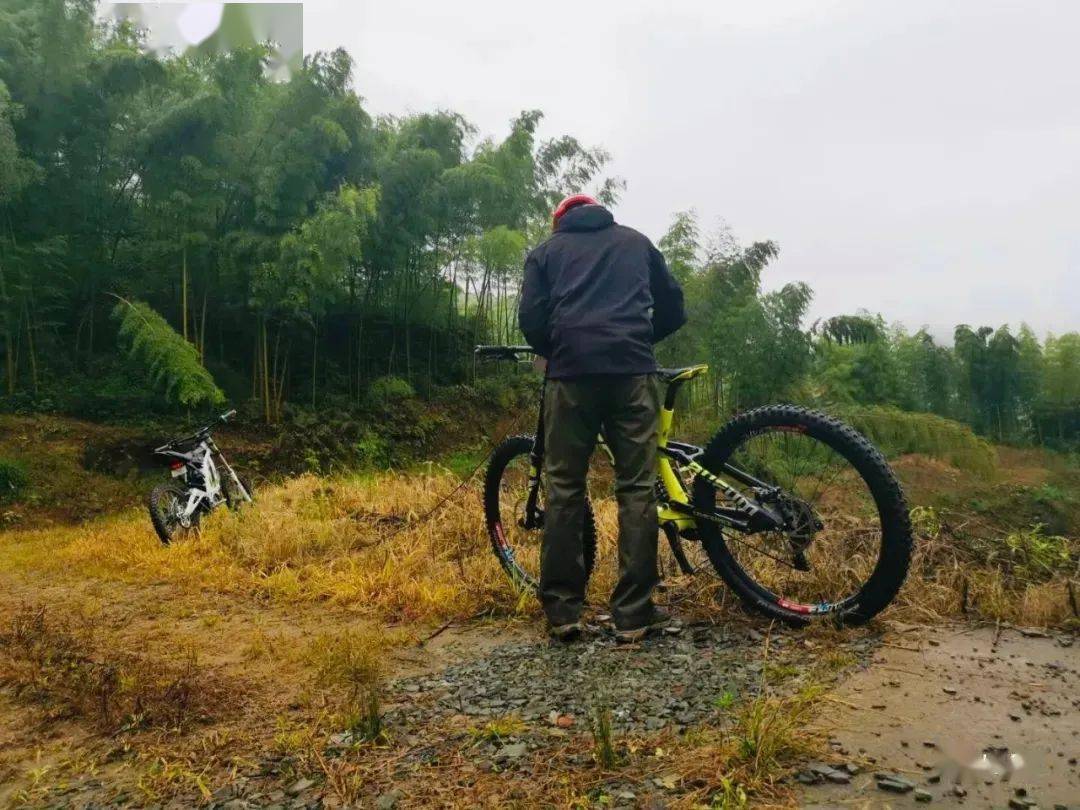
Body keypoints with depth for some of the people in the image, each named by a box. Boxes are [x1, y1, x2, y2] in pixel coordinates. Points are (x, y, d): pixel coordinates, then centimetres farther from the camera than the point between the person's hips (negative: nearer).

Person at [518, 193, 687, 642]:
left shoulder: (547, 250, 20)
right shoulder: (636, 241, 25)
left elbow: (530, 319, 6)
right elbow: (673, 309, 25)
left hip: (573, 371, 0)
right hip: (632, 369, 1)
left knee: (564, 487, 7)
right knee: (637, 487, 3)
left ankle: (562, 609, 9)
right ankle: (634, 612, 4)